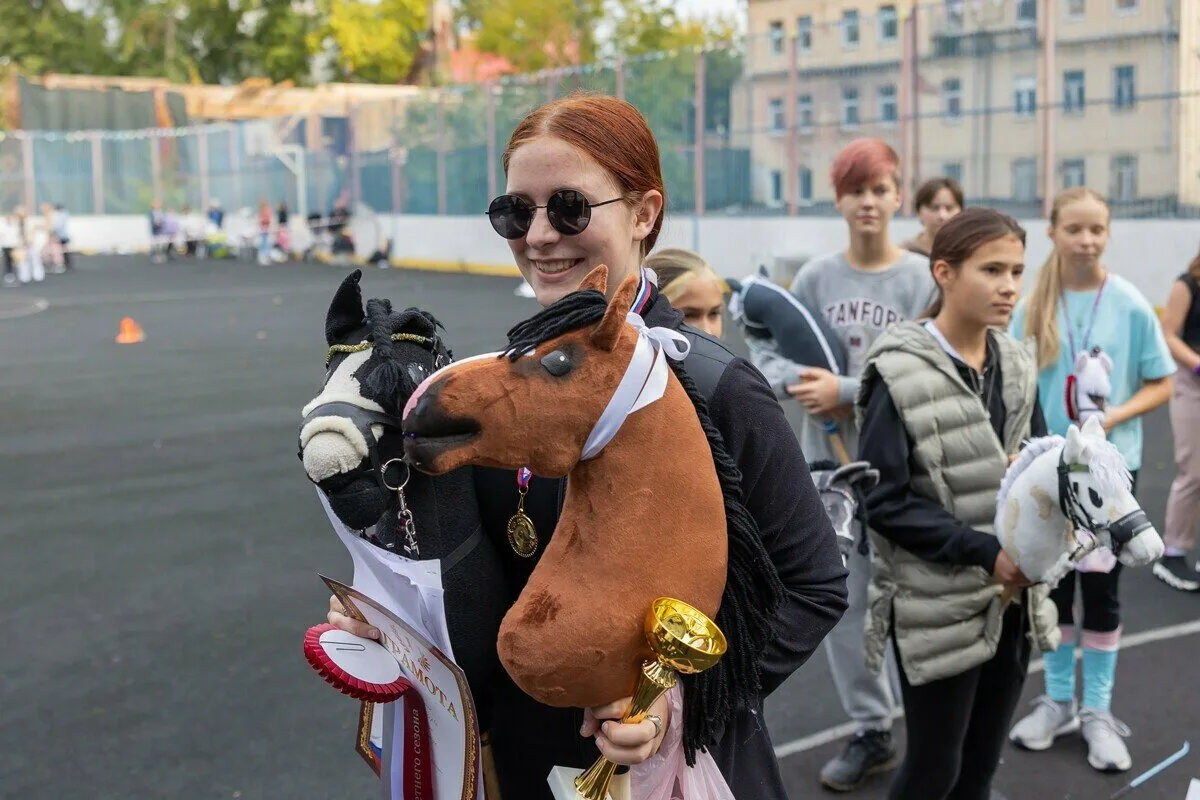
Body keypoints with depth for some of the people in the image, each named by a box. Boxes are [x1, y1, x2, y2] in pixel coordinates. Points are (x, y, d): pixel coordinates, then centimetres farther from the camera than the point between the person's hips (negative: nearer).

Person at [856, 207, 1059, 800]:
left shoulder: (1017, 364, 4)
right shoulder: (899, 374, -16)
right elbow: (883, 503, -18)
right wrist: (984, 552, -22)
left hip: (1010, 598, 6)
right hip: (937, 606, -6)